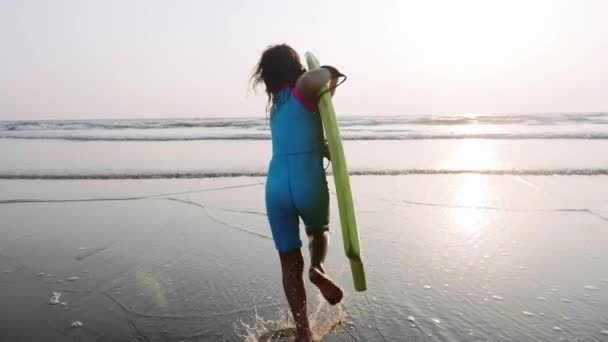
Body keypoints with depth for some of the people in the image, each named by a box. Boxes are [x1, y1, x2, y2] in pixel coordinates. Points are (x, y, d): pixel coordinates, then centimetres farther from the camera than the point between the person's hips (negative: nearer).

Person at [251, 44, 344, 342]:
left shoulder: (276, 104, 19)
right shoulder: (302, 91, 0)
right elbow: (317, 76, -25)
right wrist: (331, 75, -5)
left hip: (276, 188, 4)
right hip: (309, 184, -4)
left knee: (291, 265, 12)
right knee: (319, 231, 29)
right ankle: (317, 268, 0)